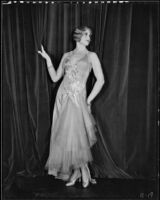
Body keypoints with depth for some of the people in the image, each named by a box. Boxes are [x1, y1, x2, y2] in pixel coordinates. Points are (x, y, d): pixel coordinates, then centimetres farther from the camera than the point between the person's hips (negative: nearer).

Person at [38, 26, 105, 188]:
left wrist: (89, 100, -4)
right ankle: (76, 172, 16)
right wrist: (48, 59, 7)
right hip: (62, 97, 4)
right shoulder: (67, 56, 16)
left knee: (74, 134, -14)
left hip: (77, 98, -4)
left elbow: (100, 80, -1)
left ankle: (83, 171, 5)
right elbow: (55, 78, 15)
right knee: (64, 135, 3)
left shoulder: (91, 56, 6)